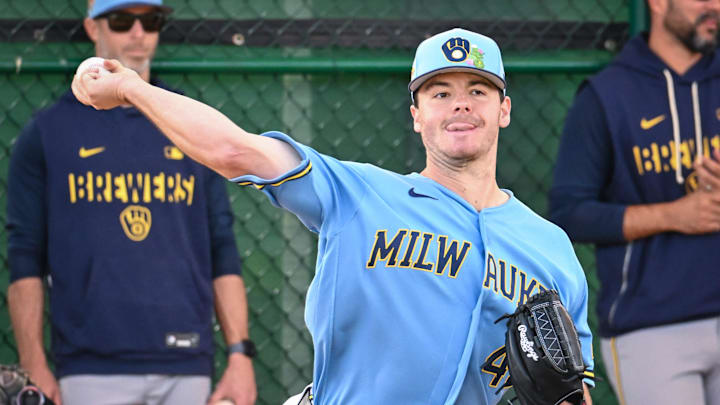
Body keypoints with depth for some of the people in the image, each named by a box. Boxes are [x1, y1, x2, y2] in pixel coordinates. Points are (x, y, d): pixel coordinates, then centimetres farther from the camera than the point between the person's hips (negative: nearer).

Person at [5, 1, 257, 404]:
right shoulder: (47, 133, 6)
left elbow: (223, 253, 12)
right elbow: (25, 259, 3)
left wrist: (240, 354, 2)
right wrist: (35, 369, -5)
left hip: (187, 370, 3)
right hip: (92, 370, -3)